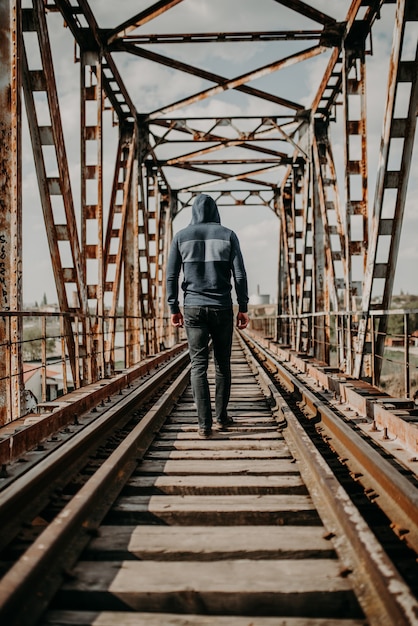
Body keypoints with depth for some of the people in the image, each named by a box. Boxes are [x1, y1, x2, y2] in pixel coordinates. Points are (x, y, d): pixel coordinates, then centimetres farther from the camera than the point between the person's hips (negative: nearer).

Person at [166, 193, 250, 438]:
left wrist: (174, 308, 8)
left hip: (193, 308, 0)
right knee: (223, 364, 11)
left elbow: (172, 276, 2)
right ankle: (221, 417, 19)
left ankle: (205, 423, -3)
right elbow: (240, 274, -2)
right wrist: (243, 307, 4)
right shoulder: (228, 235, 2)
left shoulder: (182, 236, 4)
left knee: (198, 365, 1)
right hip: (222, 308, 0)